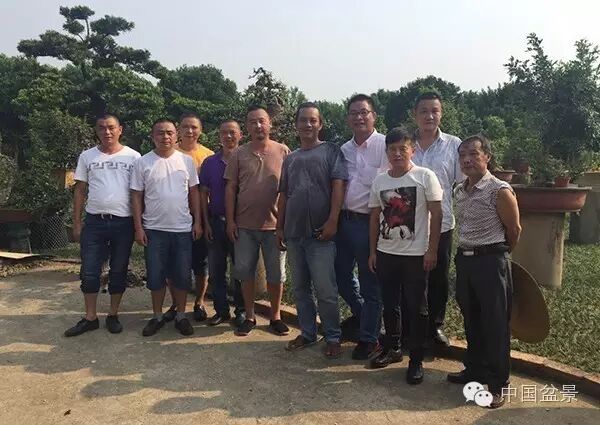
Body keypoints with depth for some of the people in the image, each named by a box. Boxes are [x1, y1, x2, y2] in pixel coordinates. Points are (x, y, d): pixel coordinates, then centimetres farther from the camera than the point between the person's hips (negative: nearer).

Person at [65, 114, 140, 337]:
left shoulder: (133, 156, 1)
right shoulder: (87, 156, 6)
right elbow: (80, 191, 8)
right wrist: (77, 223, 3)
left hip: (123, 222, -1)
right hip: (94, 222, 2)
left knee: (118, 271, 8)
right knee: (89, 271, 4)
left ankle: (113, 316, 22)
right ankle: (90, 318, 18)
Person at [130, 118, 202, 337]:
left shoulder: (186, 161, 3)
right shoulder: (142, 163, 0)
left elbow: (194, 193, 7)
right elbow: (136, 196, 1)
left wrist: (197, 222, 2)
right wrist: (138, 228, -4)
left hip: (183, 229, 1)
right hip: (154, 229, 0)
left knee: (182, 276, 7)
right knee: (155, 276, 8)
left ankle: (181, 316, 22)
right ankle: (157, 317, 24)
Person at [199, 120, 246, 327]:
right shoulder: (210, 162, 7)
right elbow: (203, 193, 7)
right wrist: (206, 223, 1)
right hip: (216, 222, 3)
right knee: (216, 270, 8)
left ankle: (241, 311, 18)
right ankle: (221, 310, 21)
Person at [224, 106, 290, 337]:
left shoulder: (283, 151, 0)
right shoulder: (239, 154, 3)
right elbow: (230, 188, 4)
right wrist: (230, 220, -1)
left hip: (275, 224, -1)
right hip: (244, 225, 1)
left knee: (276, 274, 8)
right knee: (245, 272, 9)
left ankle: (275, 316, 25)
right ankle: (249, 316, 25)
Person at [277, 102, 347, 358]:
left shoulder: (331, 152, 1)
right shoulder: (290, 158, 16)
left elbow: (338, 186, -8)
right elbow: (283, 195, 17)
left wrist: (332, 221, -17)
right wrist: (280, 227, 13)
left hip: (320, 233, -5)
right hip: (294, 233, 6)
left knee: (325, 290, -2)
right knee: (300, 288, 13)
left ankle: (333, 337, 13)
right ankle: (307, 333, 26)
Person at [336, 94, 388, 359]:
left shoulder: (384, 145, -9)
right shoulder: (344, 149, 12)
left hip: (368, 221, -6)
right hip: (345, 219, 7)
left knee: (370, 283, 5)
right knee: (341, 273, 18)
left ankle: (369, 338, 22)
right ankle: (361, 313, 44)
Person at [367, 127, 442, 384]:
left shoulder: (425, 176, -6)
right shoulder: (379, 181, 6)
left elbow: (436, 214, -6)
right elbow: (375, 218, 10)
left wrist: (432, 250, -10)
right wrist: (372, 252, 9)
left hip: (416, 255, -4)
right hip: (386, 254, 4)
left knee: (416, 309, 4)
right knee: (390, 305, 15)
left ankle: (416, 360, 17)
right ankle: (392, 348, 33)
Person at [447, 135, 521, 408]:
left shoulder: (500, 191, -13)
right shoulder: (458, 192, 7)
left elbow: (514, 229, -2)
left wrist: (499, 254, 10)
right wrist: (466, 252, 15)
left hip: (490, 260, -6)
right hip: (464, 259, 6)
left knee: (495, 323, 3)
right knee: (471, 320, 17)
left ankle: (498, 383, 16)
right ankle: (474, 369, 33)